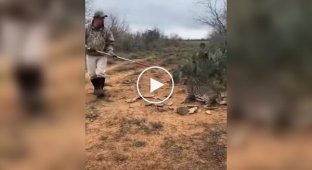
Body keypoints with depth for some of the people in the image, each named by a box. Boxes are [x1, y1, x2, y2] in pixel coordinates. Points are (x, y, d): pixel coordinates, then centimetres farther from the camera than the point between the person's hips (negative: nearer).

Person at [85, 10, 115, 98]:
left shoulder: (106, 30, -3)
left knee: (100, 73, -11)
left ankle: (100, 89, -4)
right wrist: (87, 47, -15)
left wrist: (110, 50, -15)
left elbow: (110, 42, 1)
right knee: (92, 74, 7)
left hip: (102, 55, -1)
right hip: (90, 55, 1)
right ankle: (96, 88, 26)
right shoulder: (87, 28, -5)